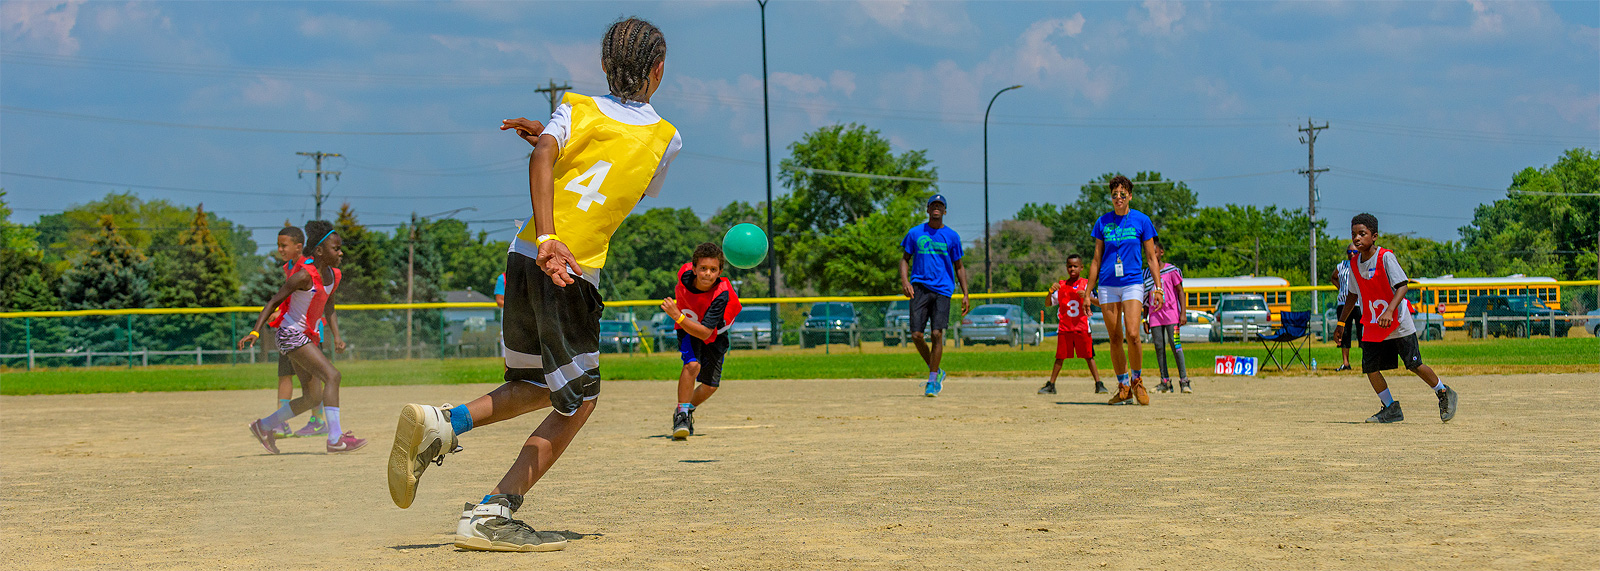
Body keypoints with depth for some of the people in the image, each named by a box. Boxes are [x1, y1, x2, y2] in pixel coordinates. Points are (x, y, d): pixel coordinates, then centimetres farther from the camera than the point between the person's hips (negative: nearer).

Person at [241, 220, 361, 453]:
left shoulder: (333, 276, 5)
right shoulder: (305, 275, -20)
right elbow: (274, 301, -16)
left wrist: (337, 337, 5)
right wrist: (255, 332, -22)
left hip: (308, 336, 10)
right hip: (292, 335, -10)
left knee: (313, 398, 12)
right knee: (332, 375, -22)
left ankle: (264, 426, 29)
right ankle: (335, 439, -25)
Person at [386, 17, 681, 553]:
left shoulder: (577, 108, 8)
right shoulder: (665, 138, 7)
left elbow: (543, 156, -13)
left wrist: (546, 239, -21)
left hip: (526, 255, 5)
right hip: (576, 275, -5)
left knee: (537, 386, 22)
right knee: (577, 401, 5)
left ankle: (441, 424, 0)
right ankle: (491, 515, -5)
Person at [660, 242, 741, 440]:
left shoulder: (722, 295, -37)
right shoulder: (685, 274, -28)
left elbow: (705, 333, -42)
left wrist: (678, 317, -52)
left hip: (714, 334, 0)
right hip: (687, 329, 0)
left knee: (710, 386, 2)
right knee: (692, 364, -29)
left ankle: (687, 410, 33)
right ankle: (682, 415, -20)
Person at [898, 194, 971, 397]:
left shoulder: (951, 236, 8)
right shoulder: (915, 233, 9)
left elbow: (959, 267, 13)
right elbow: (905, 259, 15)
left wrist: (965, 295, 6)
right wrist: (905, 281, -4)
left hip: (942, 289, -1)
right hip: (919, 287, 1)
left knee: (937, 334, -12)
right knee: (916, 335, -7)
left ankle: (933, 380, -2)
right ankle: (935, 371, 16)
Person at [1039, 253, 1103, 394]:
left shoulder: (1085, 284, 2)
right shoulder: (1061, 285, 10)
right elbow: (1049, 303, 7)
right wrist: (1051, 290, -12)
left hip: (1082, 327, -2)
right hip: (1064, 328, 2)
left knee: (1088, 356, -4)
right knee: (1060, 357, 4)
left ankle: (1099, 384, -3)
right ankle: (1051, 385, 10)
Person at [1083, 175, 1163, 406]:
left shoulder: (1141, 220, 3)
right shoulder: (1103, 222, 9)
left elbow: (1152, 257, 6)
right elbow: (1096, 259, 13)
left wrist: (1158, 287, -3)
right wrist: (1088, 291, 9)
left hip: (1133, 283, -2)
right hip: (1107, 285, 3)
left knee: (1132, 335, -16)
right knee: (1115, 339, 1)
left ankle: (1137, 380, 3)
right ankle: (1123, 387, 10)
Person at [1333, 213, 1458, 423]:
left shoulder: (1385, 257, -16)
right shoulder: (1354, 262, 4)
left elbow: (1402, 286, -23)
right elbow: (1353, 294, 18)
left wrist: (1389, 311, -36)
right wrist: (1341, 323, 20)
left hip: (1398, 322, -6)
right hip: (1372, 325, 6)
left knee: (1414, 365, -4)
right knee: (1370, 367, -3)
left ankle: (1444, 393, 19)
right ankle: (1391, 409, 11)